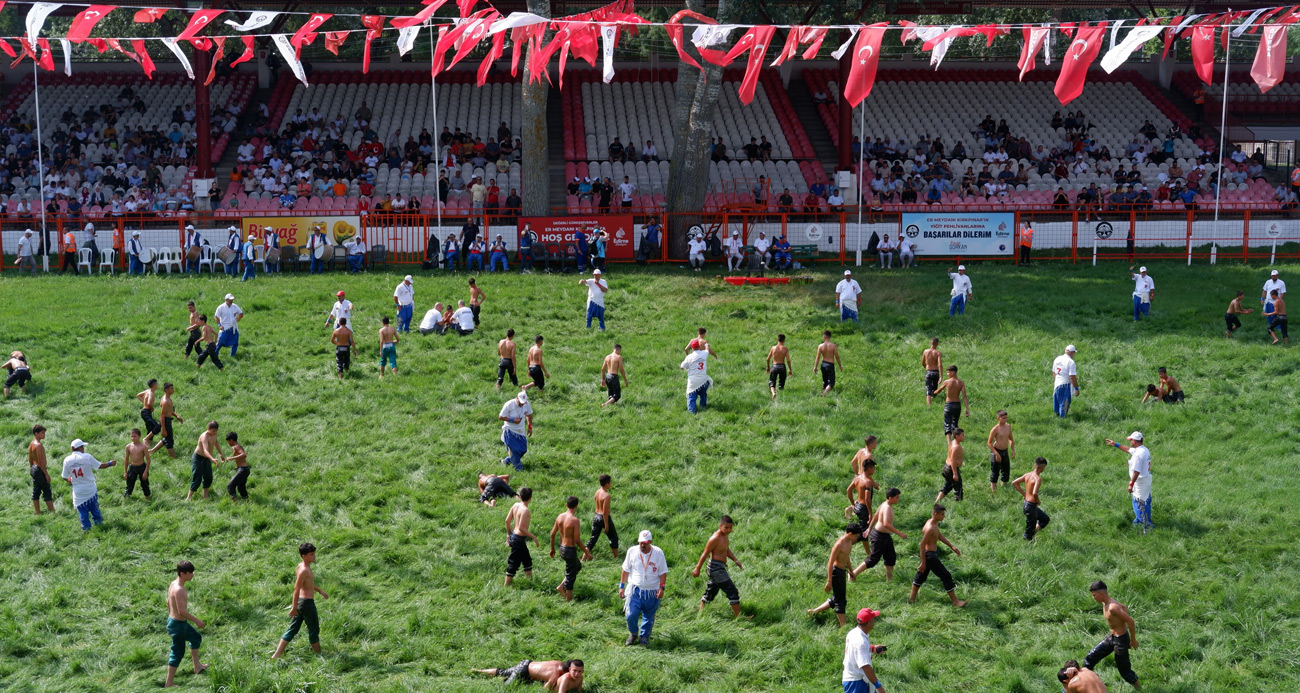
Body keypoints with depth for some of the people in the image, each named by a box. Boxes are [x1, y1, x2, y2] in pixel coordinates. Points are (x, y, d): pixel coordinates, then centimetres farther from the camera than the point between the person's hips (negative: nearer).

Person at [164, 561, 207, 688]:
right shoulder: (179, 590, -29)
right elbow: (182, 611, -30)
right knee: (178, 653, 3)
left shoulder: (173, 584, 1)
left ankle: (197, 666, 42)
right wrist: (197, 621, -21)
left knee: (196, 638, 28)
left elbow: (168, 602, 13)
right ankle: (169, 683, 12)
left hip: (173, 619, 10)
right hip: (178, 625, -10)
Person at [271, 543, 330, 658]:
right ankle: (318, 655, 21)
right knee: (314, 630, 8)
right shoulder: (304, 570, -21)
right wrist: (294, 607, -23)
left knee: (292, 629, 12)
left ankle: (277, 655, 12)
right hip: (307, 602, -9)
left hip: (300, 601, 9)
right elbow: (297, 588, -24)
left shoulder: (301, 566, 8)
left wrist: (320, 590, 28)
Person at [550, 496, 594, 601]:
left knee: (578, 566, 28)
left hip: (562, 548, 7)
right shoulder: (575, 520, -21)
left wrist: (552, 548, 19)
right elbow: (577, 540, -21)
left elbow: (552, 534, 5)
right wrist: (587, 553, -11)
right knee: (570, 576, 7)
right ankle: (569, 600, 17)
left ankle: (561, 587, 23)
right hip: (570, 549, -7)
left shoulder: (560, 517, -1)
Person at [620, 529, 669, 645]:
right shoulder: (632, 551, -3)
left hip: (652, 592, 0)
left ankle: (645, 637, 29)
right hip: (635, 590, 0)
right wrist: (621, 586, 4)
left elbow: (663, 572, 0)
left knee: (649, 617, 8)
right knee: (631, 614, -10)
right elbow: (625, 570, 6)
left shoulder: (658, 552, -5)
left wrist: (661, 588, -9)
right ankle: (633, 634, 17)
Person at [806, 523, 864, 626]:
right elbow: (830, 562, -22)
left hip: (842, 571, 10)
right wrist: (829, 581, -23)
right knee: (840, 601, -3)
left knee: (836, 599, 19)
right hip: (835, 572, -10)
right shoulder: (839, 544, -24)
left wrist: (850, 571, 32)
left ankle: (815, 611, 30)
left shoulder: (849, 542, 5)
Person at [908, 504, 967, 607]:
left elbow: (939, 536, 18)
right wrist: (923, 562, -23)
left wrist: (952, 546, 14)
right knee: (946, 576, -4)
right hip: (930, 555, -11)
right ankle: (955, 601, 3)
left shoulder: (933, 522, 5)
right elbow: (922, 544, -25)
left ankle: (912, 598, 32)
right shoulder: (930, 528, -26)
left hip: (930, 554, 11)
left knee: (921, 575, 21)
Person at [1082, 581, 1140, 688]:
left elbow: (1130, 621, -29)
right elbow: (1124, 608, 16)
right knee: (1089, 659, 9)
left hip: (1120, 639, -9)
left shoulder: (1112, 607, -31)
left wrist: (1133, 640, -19)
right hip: (1111, 637, 9)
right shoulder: (1105, 603, 0)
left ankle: (1139, 689, 28)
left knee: (1124, 670, 6)